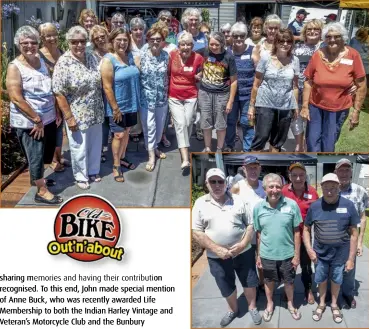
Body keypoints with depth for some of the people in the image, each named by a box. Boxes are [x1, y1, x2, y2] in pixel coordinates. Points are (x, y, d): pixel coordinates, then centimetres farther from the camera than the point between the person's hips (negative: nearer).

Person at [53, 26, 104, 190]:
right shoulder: (63, 63, -17)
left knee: (95, 144, 18)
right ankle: (81, 176, 30)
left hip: (95, 112, 6)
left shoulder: (92, 57, 1)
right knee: (79, 147, 10)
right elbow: (59, 94, -17)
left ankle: (93, 171, 39)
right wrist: (69, 117, -18)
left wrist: (101, 107, 9)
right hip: (77, 115, -5)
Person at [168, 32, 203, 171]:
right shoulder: (172, 55, -7)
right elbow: (167, 73, 7)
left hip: (191, 97, 1)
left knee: (188, 124, 7)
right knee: (180, 124, -10)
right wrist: (167, 90, 9)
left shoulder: (198, 58, -8)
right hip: (174, 97, 0)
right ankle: (185, 159, -14)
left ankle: (183, 148, 35)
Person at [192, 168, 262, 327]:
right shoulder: (200, 203, -6)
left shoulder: (238, 201, -2)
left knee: (249, 282, 15)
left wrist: (243, 244, -15)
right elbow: (196, 232, -9)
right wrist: (217, 249, -18)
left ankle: (252, 307, 40)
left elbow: (251, 224, 1)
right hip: (217, 257, 0)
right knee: (227, 287, 16)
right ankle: (233, 310, 42)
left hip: (243, 252, 1)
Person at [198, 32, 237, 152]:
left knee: (221, 124, 8)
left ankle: (219, 149, 25)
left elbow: (233, 80, -8)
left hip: (222, 94, -2)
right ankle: (207, 148, 27)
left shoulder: (228, 57, -12)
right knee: (206, 123, 11)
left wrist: (230, 101, -8)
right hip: (205, 92, 2)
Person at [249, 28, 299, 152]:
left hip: (286, 107, 3)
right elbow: (257, 84, -2)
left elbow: (295, 85, 9)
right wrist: (252, 105, -3)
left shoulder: (294, 60, 2)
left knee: (278, 140, 12)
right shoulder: (266, 58, -5)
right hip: (265, 105, -3)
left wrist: (295, 106, 8)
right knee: (261, 137, -5)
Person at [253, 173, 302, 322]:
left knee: (289, 281, 20)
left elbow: (296, 232, -7)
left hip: (287, 254, -1)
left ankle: (290, 304, 46)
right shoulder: (258, 207, -10)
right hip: (267, 254, 1)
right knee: (269, 281, 22)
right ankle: (270, 304, 47)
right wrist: (258, 255, 2)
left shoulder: (292, 205, -14)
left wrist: (297, 255, -5)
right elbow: (258, 233, -2)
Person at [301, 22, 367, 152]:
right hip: (315, 106, 1)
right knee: (312, 143, 7)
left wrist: (356, 111, -7)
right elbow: (308, 82, 0)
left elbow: (361, 86, -7)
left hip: (339, 109, -1)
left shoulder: (353, 55, -12)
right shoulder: (317, 55, -9)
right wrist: (305, 106, -4)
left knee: (328, 146, 10)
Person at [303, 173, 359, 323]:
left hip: (340, 253, -1)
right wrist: (309, 249, -9)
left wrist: (351, 258, -8)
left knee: (336, 280, 18)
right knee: (321, 280, 18)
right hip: (320, 253, 1)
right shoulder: (314, 206, -10)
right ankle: (321, 304, 41)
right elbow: (306, 229, 2)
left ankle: (334, 304, 42)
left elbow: (353, 233, -8)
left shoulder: (348, 205, -14)